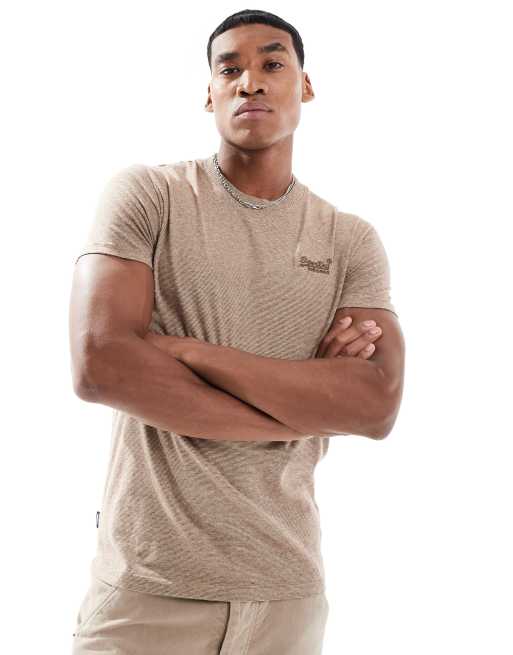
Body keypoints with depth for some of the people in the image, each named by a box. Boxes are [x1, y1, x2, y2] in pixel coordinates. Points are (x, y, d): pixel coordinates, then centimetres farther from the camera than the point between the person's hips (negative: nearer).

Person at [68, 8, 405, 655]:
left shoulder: (353, 241, 3)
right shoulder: (144, 194, -4)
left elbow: (378, 405, -11)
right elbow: (99, 366, -17)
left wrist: (187, 351, -17)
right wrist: (308, 408, -12)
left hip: (288, 588, 3)